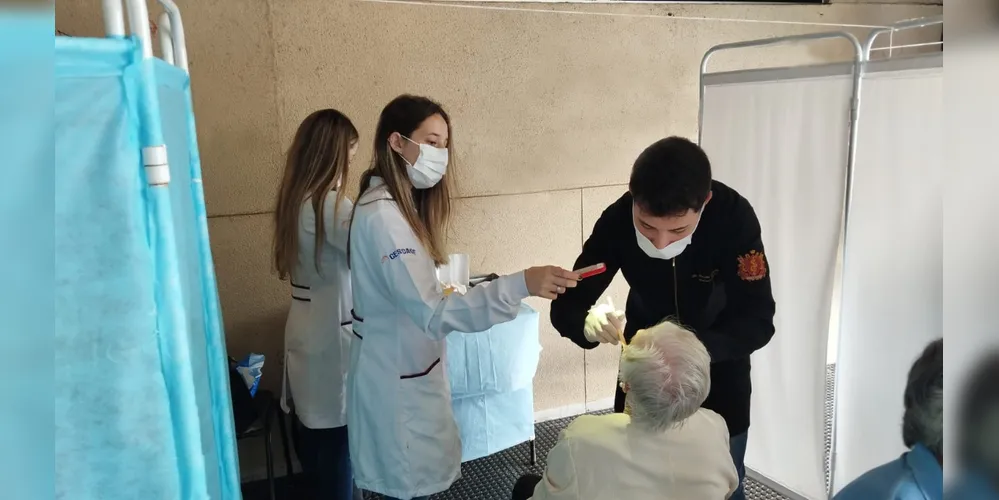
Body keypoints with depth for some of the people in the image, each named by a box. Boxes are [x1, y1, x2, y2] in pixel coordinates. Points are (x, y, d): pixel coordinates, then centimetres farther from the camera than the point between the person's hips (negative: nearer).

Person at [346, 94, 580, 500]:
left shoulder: (396, 204, 9)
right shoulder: (382, 216, -24)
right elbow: (431, 314, -31)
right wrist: (520, 286, -38)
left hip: (407, 369, 10)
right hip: (397, 379, -10)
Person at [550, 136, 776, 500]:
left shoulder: (734, 217, -30)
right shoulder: (617, 220, -26)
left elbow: (757, 322, -28)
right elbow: (565, 307, -21)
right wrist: (589, 324, -44)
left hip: (718, 367, -1)